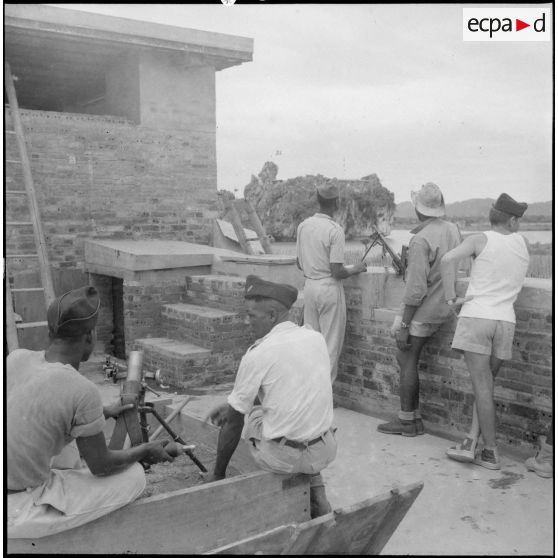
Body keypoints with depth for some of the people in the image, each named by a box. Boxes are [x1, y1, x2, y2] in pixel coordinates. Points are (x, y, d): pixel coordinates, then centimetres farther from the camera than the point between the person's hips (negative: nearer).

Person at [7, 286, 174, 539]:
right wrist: (145, 451, 10)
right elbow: (101, 466, -9)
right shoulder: (84, 392, -23)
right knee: (134, 476, 4)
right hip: (17, 512, -7)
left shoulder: (16, 357, -5)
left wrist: (103, 413, 25)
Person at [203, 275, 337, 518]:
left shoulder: (257, 354, -16)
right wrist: (234, 403, 21)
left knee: (232, 418, 19)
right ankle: (315, 492, 21)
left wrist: (217, 474, 8)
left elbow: (233, 423, -6)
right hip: (325, 452, 6)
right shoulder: (315, 337, 1)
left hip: (282, 458, -5)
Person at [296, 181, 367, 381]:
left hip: (309, 286, 6)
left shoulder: (303, 226, 3)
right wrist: (356, 268, 0)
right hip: (329, 288, -6)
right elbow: (337, 272, -17)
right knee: (331, 344, 5)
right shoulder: (335, 230, -17)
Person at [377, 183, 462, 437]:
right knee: (405, 358, 17)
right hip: (442, 308, 9)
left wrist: (404, 325, -17)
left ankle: (406, 421, 12)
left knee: (408, 362, 2)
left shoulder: (420, 240, -21)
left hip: (422, 310, -9)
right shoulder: (453, 230, 4)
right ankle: (414, 417, 22)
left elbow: (416, 289, -23)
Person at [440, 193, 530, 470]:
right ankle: (470, 443, 7)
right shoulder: (521, 242, 13)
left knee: (482, 386, -2)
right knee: (485, 385, 13)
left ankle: (491, 452, 1)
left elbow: (448, 259, -17)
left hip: (476, 316, -4)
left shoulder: (480, 239, -1)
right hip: (505, 321, 4)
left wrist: (452, 298, -9)